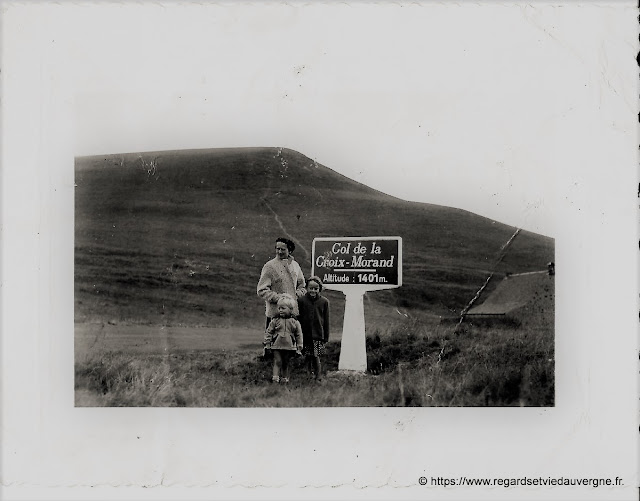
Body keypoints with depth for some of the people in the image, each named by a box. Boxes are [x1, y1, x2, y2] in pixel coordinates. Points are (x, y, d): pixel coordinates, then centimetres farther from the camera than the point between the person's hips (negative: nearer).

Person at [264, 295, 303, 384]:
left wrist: (299, 347, 5)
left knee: (285, 363, 10)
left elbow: (299, 335, 6)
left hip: (289, 347, 1)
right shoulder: (275, 321, 0)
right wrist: (267, 342, 1)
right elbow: (269, 332, 6)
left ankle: (285, 378, 20)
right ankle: (275, 378, -11)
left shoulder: (295, 322, 1)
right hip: (276, 346, -1)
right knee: (277, 361, -9)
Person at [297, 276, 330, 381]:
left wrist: (326, 336, 4)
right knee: (308, 356, 6)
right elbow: (298, 319, 4)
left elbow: (326, 321, 6)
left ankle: (318, 375, 3)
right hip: (305, 334, 1)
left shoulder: (324, 301, 1)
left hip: (318, 334, -1)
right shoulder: (301, 301, 0)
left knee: (315, 355, -6)